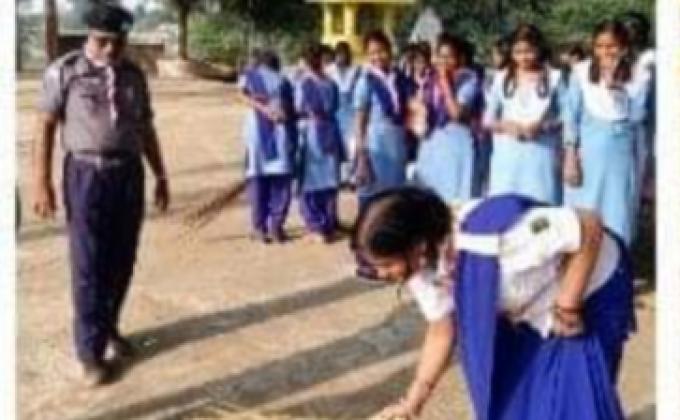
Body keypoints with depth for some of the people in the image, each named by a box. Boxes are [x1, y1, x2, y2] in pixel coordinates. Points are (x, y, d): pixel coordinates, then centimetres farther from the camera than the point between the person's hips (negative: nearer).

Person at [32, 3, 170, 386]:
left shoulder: (134, 75, 8)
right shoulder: (64, 72, -5)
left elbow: (146, 129, 15)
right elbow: (46, 127, -4)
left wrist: (161, 176, 17)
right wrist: (43, 183, -8)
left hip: (129, 173, 4)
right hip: (87, 175, -4)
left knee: (122, 261, 12)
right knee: (89, 267, -2)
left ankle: (108, 326, 33)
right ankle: (92, 352, 8)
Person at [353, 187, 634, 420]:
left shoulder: (492, 235, -42)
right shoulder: (426, 264, -16)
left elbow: (590, 228, -34)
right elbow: (441, 333, -1)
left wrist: (568, 307, -28)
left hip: (593, 294, -7)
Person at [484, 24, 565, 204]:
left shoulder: (554, 77, 3)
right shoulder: (501, 78, 8)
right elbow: (487, 119, 10)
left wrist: (543, 126, -14)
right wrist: (505, 125, -9)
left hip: (542, 154, -1)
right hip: (507, 154, 2)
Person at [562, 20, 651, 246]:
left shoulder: (638, 76, -1)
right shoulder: (581, 72, -1)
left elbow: (636, 116, -10)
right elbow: (571, 116, -1)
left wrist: (615, 85, -17)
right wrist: (570, 158, -6)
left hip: (620, 157, 0)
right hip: (587, 156, 0)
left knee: (617, 220, 4)